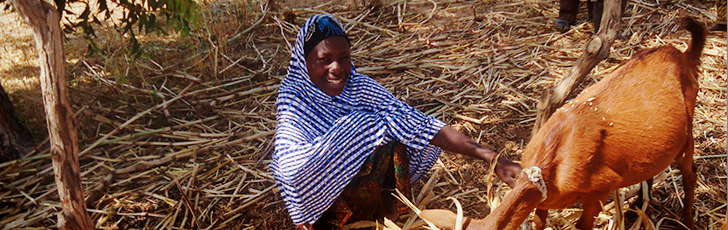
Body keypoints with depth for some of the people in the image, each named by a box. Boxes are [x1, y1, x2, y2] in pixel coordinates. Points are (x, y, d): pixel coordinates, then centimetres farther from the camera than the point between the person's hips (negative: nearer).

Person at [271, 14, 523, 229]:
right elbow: (290, 168, -30)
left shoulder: (359, 87, -10)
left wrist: (491, 157, -22)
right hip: (318, 197, -4)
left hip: (364, 186, 5)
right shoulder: (294, 99, -18)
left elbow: (419, 123, -16)